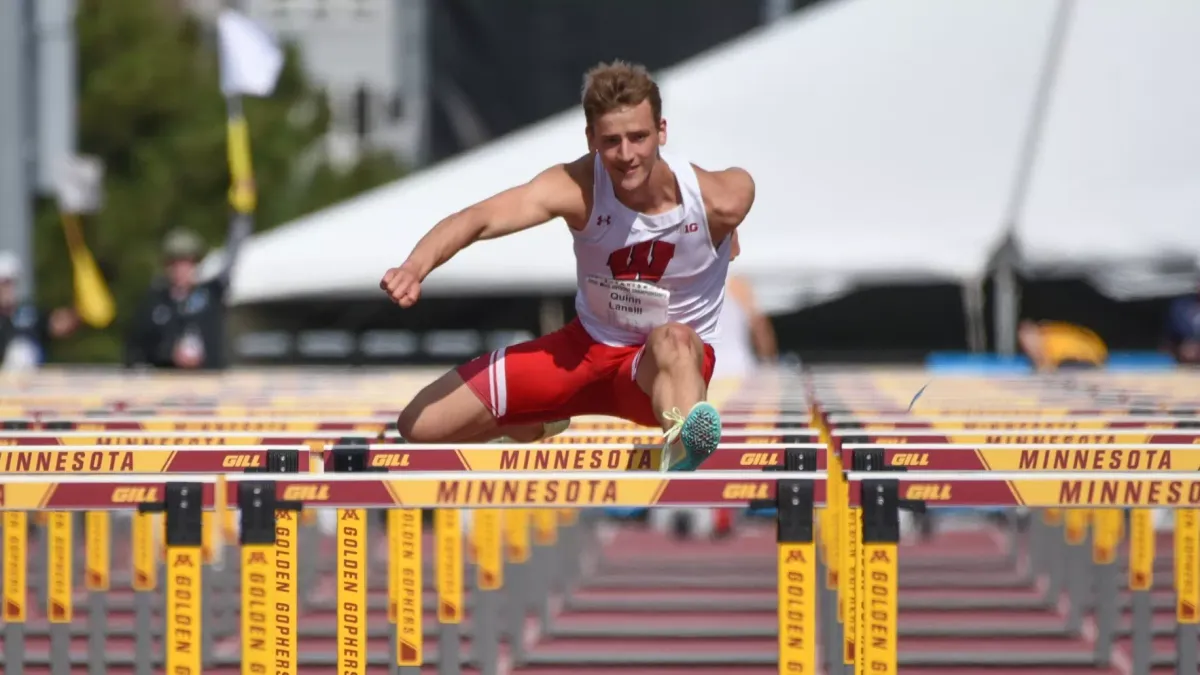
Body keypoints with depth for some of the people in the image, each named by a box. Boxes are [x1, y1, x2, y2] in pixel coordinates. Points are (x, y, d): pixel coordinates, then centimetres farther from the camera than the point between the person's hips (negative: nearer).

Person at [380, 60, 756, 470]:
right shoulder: (577, 189, -25)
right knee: (421, 425, 0)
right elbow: (479, 219, -41)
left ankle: (682, 448, -72)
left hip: (677, 361, -3)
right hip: (587, 344, 3)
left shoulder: (721, 199, -24)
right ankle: (538, 429, 31)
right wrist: (416, 267, -58)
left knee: (673, 340, -42)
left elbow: (739, 184, 5)